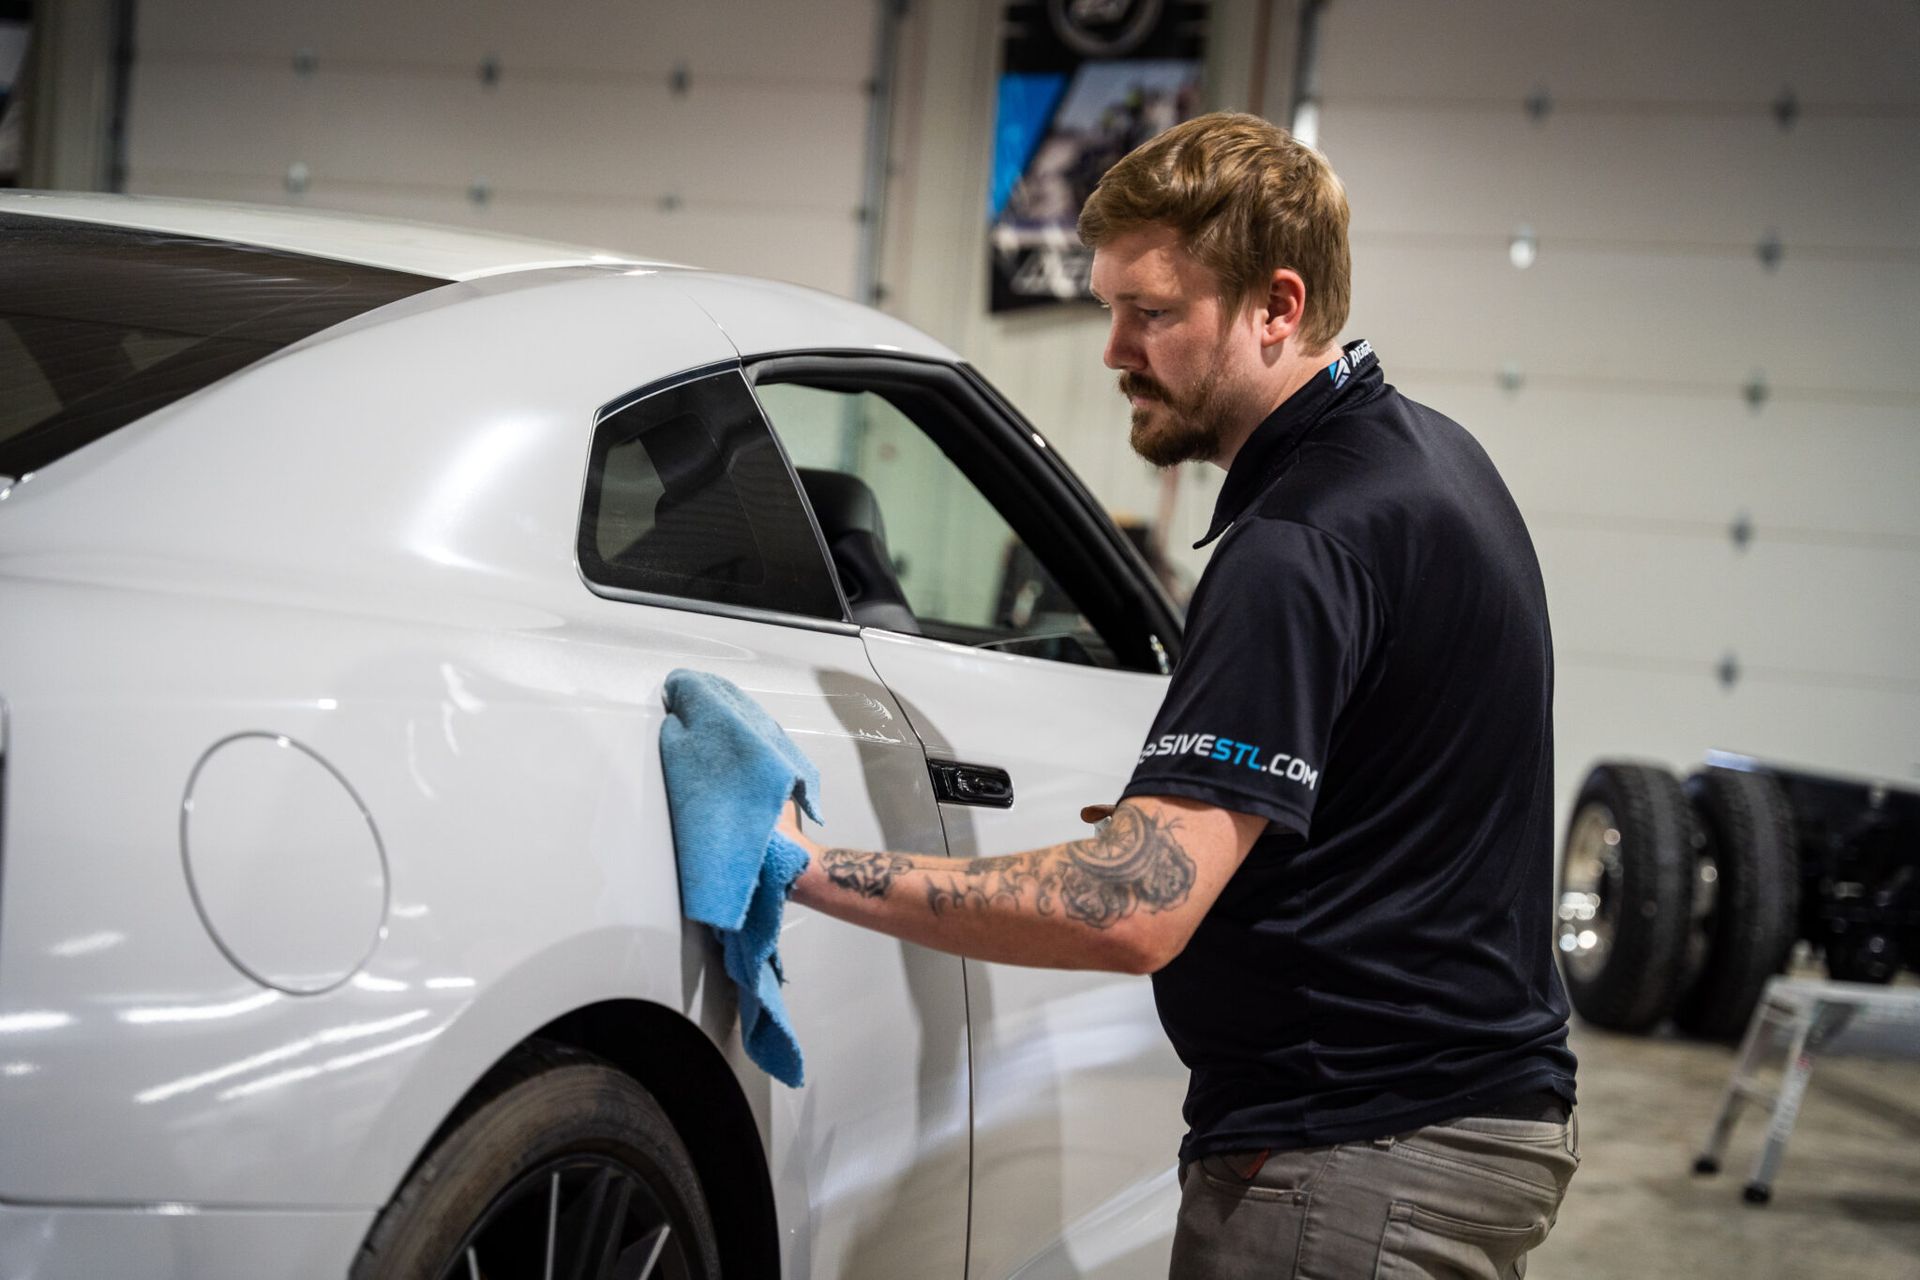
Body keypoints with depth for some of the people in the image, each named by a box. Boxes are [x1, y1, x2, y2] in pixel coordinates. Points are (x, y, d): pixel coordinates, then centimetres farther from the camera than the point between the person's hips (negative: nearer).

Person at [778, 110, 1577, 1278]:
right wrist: (1181, 821, 19)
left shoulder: (1304, 545, -24)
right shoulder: (1425, 455, 10)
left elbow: (1134, 914, -32)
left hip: (1353, 1172, -11)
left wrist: (812, 868, -29)